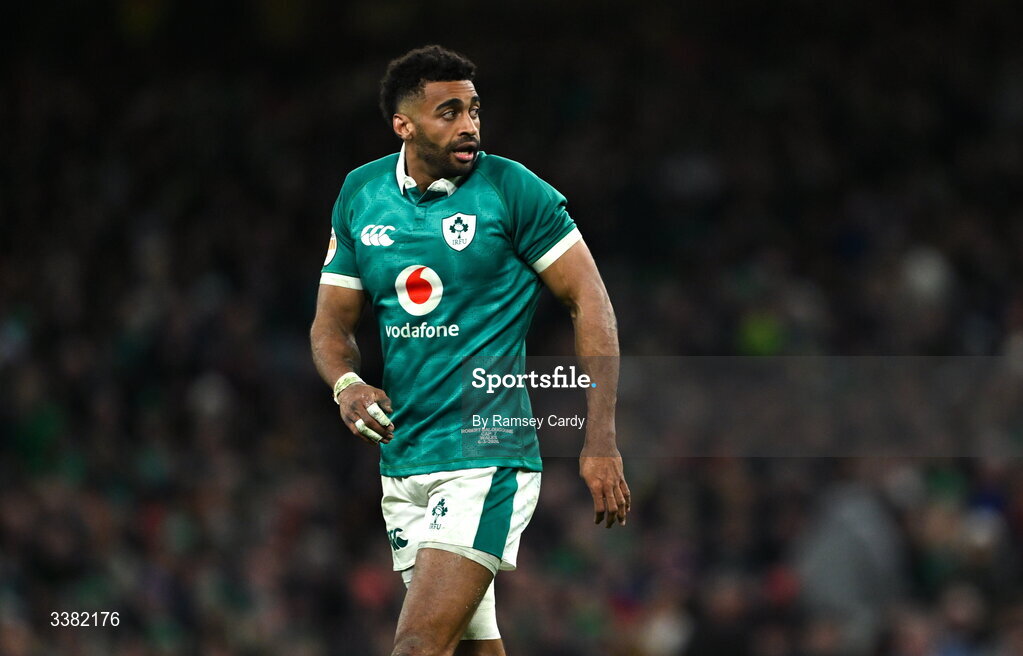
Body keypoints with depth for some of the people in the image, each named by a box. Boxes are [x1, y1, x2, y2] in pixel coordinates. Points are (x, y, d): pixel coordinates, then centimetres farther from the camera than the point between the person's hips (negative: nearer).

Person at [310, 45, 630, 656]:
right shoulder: (360, 195, 7)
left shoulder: (512, 189, -7)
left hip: (487, 456, -6)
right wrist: (348, 385, -9)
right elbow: (333, 323, 15)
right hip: (403, 462, 6)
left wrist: (602, 445, -11)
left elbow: (590, 301, -5)